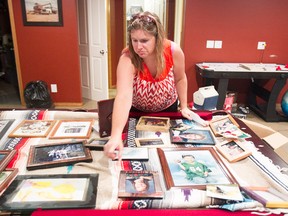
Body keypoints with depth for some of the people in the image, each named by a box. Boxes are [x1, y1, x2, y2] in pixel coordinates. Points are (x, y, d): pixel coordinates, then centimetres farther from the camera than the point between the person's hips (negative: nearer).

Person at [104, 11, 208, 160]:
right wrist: (116, 136, -61)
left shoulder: (174, 51, -28)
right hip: (137, 111, -1)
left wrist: (184, 107, -8)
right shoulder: (127, 59, -36)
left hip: (168, 108, 2)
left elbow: (180, 79, -7)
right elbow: (123, 97, -50)